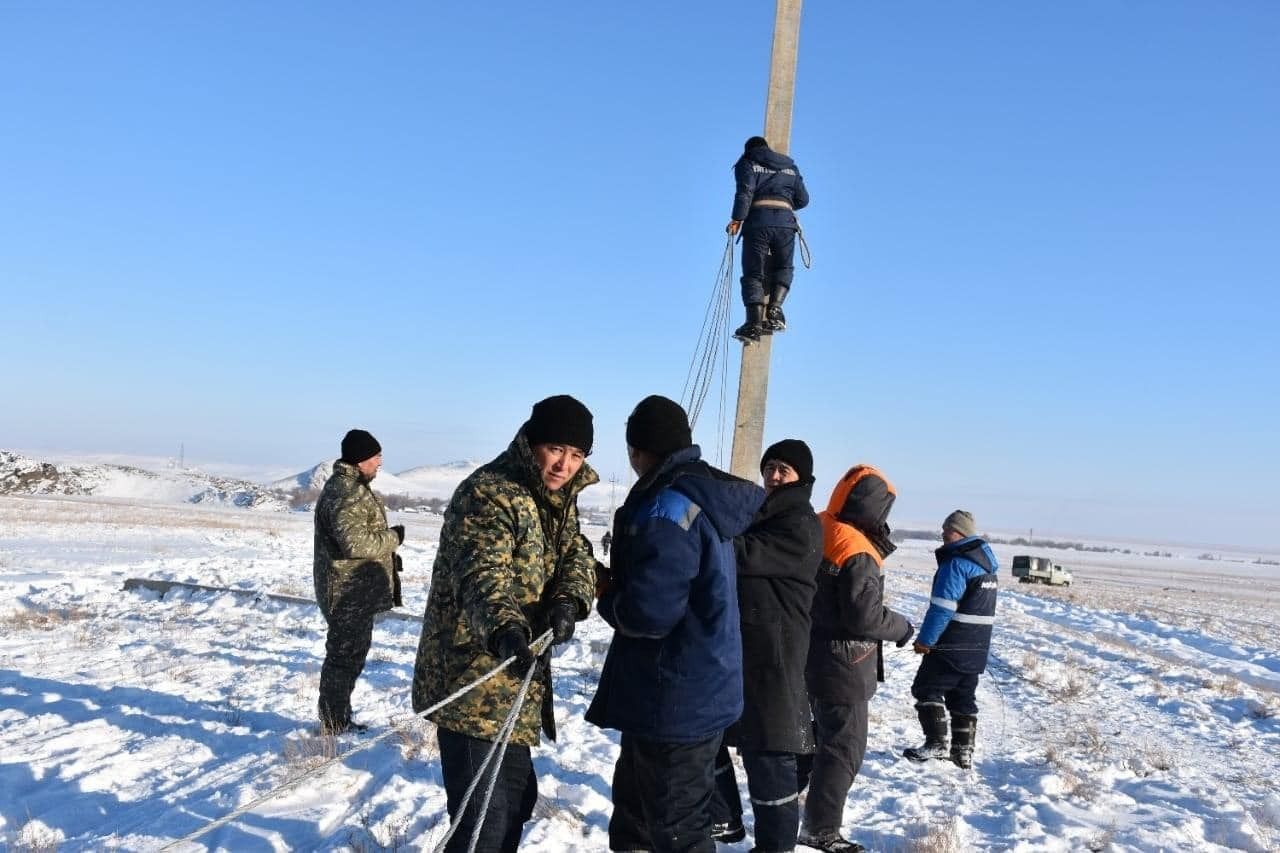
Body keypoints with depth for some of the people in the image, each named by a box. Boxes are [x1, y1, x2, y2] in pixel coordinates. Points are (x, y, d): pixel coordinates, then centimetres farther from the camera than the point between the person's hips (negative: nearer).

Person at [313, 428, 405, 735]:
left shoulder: (347, 485, 15)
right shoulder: (348, 492, -21)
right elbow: (354, 542, -30)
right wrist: (393, 537, -17)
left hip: (356, 590, 11)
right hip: (349, 592, -11)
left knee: (352, 652, 19)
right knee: (344, 655, -3)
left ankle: (339, 720, 30)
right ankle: (333, 726, 6)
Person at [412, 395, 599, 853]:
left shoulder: (557, 499, 9)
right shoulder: (488, 495, -20)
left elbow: (576, 556, 1)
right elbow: (481, 575, -35)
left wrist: (569, 600, -22)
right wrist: (503, 628, -55)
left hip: (509, 681, 9)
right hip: (471, 681, -9)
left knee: (515, 796, 23)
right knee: (483, 813, -6)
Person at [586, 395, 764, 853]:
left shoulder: (667, 506, -23)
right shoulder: (708, 495, 9)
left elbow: (647, 611, -27)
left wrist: (607, 599, -7)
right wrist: (619, 587, 7)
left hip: (675, 699, -10)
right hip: (695, 689, 10)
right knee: (634, 807, 25)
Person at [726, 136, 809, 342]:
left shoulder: (747, 163, 14)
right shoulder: (790, 166, 25)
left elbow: (745, 191, -5)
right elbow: (802, 199, 20)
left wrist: (737, 218, -10)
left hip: (757, 222, -3)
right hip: (786, 222, 3)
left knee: (753, 273, 1)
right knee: (783, 268, 20)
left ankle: (754, 322, -13)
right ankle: (775, 308, -3)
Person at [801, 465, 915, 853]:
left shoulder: (816, 531, 2)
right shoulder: (858, 554, -24)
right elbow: (866, 616, -24)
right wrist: (903, 627, -7)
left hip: (812, 652, 9)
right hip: (842, 664, -9)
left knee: (820, 733, 25)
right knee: (844, 746, 2)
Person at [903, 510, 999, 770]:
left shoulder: (956, 564, -17)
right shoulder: (987, 564, 14)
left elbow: (942, 608, -22)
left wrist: (925, 640, -16)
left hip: (951, 644, -9)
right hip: (977, 647, 9)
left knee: (927, 689, 0)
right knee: (963, 696, 13)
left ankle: (936, 743, -4)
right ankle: (964, 752, 13)